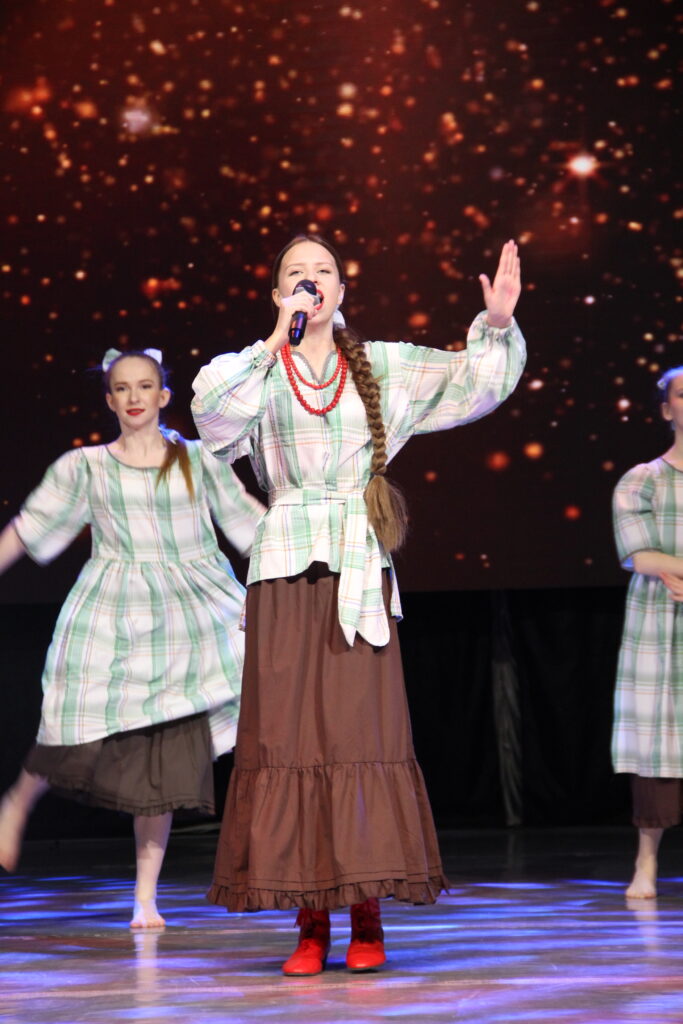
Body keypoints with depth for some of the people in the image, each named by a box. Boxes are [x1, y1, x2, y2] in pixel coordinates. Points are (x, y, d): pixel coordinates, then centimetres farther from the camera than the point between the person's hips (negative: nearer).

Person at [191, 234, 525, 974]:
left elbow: (472, 382, 10)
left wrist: (496, 324, -8)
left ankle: (367, 920, 2)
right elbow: (214, 416, -13)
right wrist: (276, 343, -17)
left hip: (360, 568, 1)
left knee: (364, 731, -3)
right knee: (288, 733, -3)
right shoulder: (258, 369, 6)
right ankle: (310, 922, 1)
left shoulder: (382, 366, 11)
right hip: (286, 565, -1)